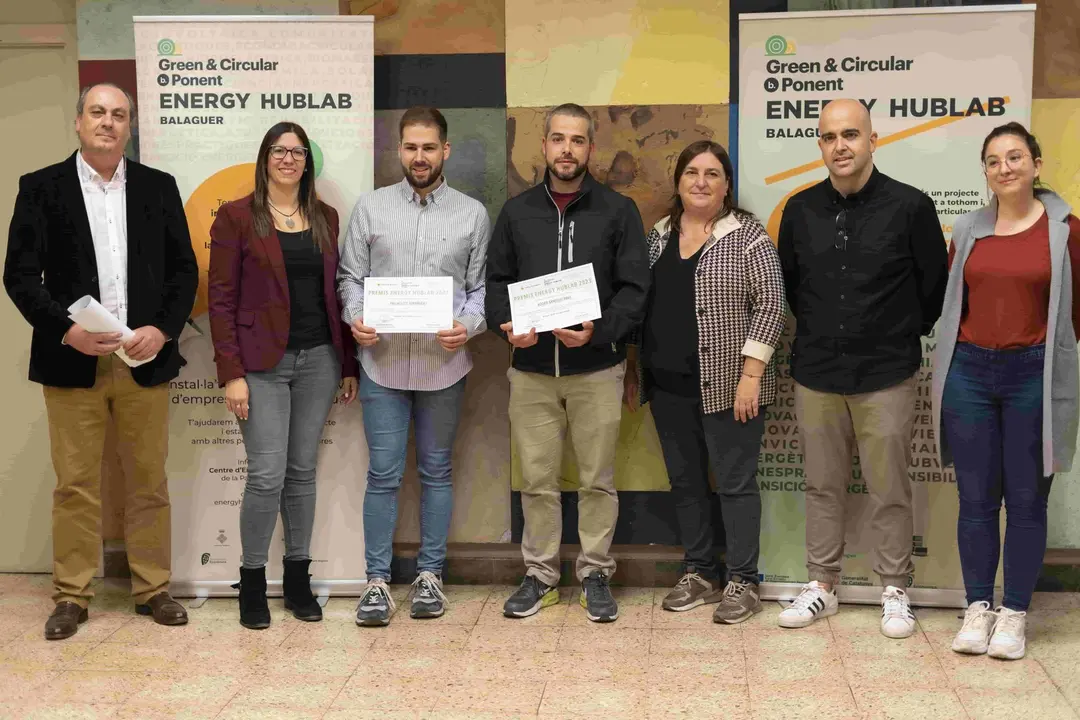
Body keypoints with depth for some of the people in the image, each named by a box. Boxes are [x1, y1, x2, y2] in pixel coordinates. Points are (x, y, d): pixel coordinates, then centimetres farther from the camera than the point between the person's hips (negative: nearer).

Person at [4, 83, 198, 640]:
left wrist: (162, 329, -9)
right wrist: (66, 329, -15)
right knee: (75, 484, 4)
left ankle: (152, 588, 19)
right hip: (73, 362, -1)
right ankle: (72, 596, 15)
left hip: (145, 360, 2)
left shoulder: (159, 187, 8)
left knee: (149, 481, 8)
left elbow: (183, 269, 6)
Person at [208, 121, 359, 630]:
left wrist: (349, 365, 10)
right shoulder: (236, 216, -2)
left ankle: (298, 579, 21)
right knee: (267, 475, -6)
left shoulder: (326, 218, 10)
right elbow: (221, 299, -5)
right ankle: (252, 582, 11)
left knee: (303, 471, 10)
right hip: (262, 363, -4)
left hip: (318, 359, 4)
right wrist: (231, 373, -12)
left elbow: (338, 293, 13)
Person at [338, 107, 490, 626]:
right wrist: (355, 317, -11)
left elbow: (482, 286, 5)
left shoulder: (473, 214, 4)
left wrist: (469, 325, -14)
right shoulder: (371, 207, 5)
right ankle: (377, 580, 9)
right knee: (383, 473, 1)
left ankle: (430, 574, 21)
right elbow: (351, 276, 7)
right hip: (383, 360, 0)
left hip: (443, 362, 0)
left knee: (437, 471, 10)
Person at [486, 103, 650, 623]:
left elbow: (634, 287, -4)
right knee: (537, 479, 7)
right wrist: (508, 323, -10)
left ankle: (595, 573, 19)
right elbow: (496, 281, 10)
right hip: (531, 369, 2)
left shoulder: (618, 210, 1)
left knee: (598, 479, 6)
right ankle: (540, 574, 20)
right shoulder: (517, 211, 9)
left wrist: (599, 330, -20)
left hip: (596, 369, -2)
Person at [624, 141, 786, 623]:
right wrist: (634, 371, 13)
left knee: (735, 482, 2)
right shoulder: (659, 236, 10)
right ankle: (699, 573, 25)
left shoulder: (747, 235, -7)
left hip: (727, 385, -6)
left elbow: (770, 304, -11)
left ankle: (743, 582, 13)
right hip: (668, 385, 6)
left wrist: (751, 374, -16)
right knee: (684, 480, 13)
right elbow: (639, 304, 15)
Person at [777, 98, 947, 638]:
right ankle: (822, 585, 24)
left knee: (890, 491, 5)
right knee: (823, 487, 12)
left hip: (886, 375, -3)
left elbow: (934, 285, 2)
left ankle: (895, 591, 19)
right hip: (816, 373, 3)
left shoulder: (910, 207, -7)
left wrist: (904, 336, 8)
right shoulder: (801, 210, 3)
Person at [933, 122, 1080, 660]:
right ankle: (977, 609, 18)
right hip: (969, 373, 3)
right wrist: (951, 360, 9)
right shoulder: (968, 230, 7)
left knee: (1026, 500, 4)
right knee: (976, 498, 7)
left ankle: (1014, 614, 15)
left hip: (1034, 375, -2)